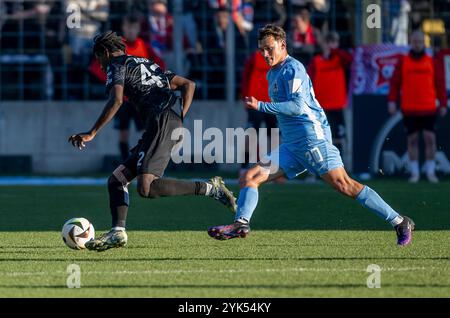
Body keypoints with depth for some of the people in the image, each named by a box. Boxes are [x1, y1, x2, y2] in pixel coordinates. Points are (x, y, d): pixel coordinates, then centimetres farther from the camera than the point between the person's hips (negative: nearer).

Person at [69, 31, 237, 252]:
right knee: (117, 179, 9)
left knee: (146, 187, -22)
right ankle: (118, 232, -5)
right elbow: (188, 84, 30)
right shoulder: (147, 64, 33)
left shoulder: (116, 65, 7)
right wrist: (180, 118, 20)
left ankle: (210, 188, -19)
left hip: (161, 122, -9)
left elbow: (116, 101, -11)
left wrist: (91, 134, -9)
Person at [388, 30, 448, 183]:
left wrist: (443, 104, 4)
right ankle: (414, 172, 9)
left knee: (430, 138, -4)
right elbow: (395, 83, 4)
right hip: (409, 109, 0)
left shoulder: (432, 62, 7)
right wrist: (392, 101, -6)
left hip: (428, 108, 0)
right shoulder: (403, 62, 6)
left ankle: (430, 172, 4)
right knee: (412, 139, 4)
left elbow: (440, 84, 8)